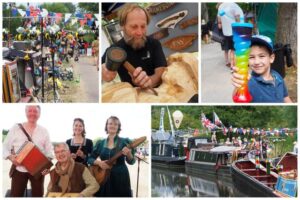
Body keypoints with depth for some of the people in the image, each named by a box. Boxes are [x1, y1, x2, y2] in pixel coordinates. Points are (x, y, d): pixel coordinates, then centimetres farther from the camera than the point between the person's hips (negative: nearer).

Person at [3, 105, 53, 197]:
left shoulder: (44, 131, 8)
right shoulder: (16, 128, 4)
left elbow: (49, 151, 6)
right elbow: (5, 147, 5)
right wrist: (10, 157, -15)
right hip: (19, 169, -1)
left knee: (38, 195, 5)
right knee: (15, 195, -3)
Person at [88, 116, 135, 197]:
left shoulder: (124, 142, 0)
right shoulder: (100, 143, 8)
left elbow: (131, 162, -2)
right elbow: (90, 159, 10)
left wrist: (128, 154, -23)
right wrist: (98, 162, -10)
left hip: (120, 178, -2)